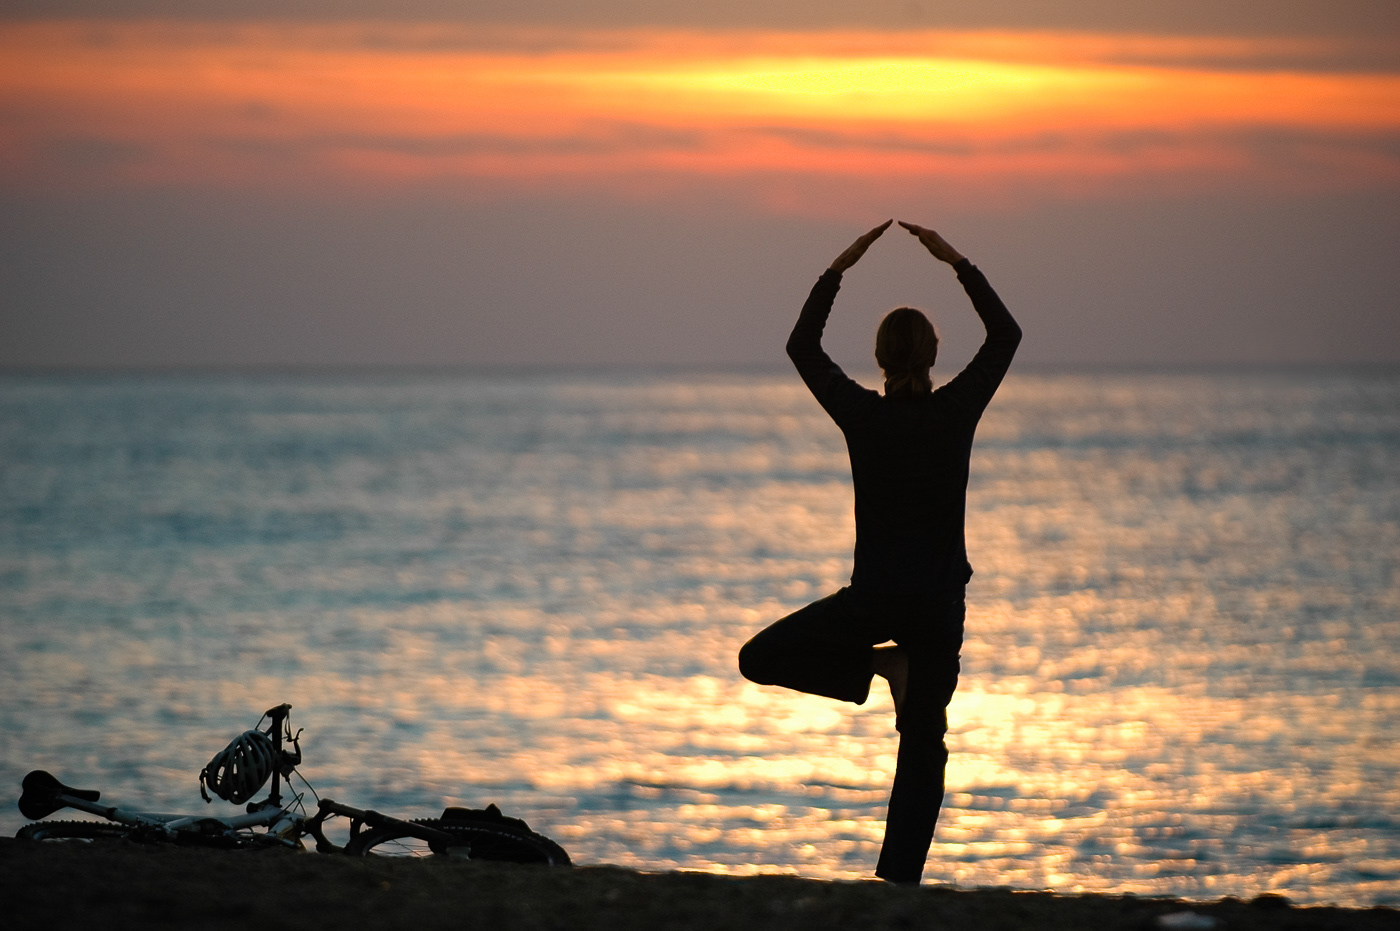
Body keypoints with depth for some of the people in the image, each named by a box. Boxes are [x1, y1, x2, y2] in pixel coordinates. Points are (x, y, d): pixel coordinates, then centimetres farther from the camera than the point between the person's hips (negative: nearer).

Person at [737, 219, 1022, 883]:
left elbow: (802, 346, 10)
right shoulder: (957, 411, -5)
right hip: (941, 602, 2)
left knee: (759, 660, 13)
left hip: (874, 597, -2)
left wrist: (839, 269, 11)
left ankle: (880, 665, 0)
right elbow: (1005, 335, 11)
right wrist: (959, 265, 11)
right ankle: (900, 879, 2)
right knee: (922, 747, 9)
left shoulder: (862, 414, -6)